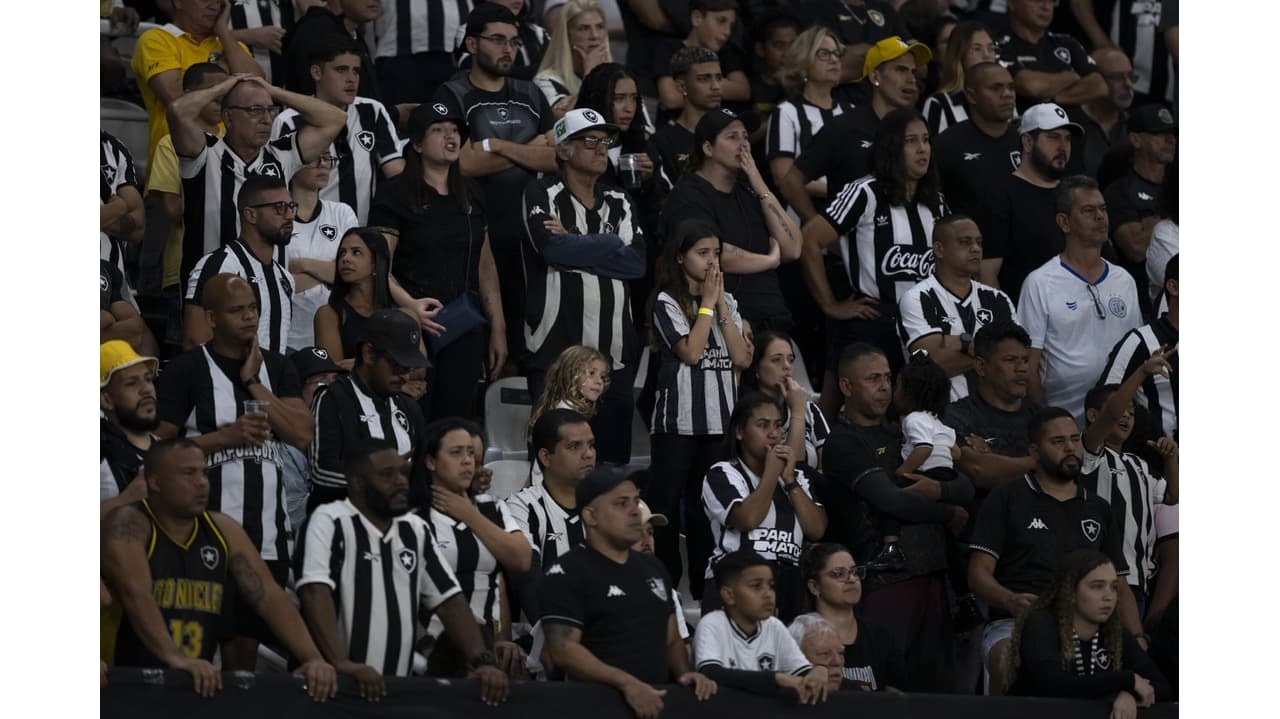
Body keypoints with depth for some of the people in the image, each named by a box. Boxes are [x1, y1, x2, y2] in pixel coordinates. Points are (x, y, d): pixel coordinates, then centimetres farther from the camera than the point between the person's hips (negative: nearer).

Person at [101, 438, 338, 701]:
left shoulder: (223, 530, 9)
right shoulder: (129, 524, -8)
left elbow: (268, 597, 2)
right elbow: (136, 594, -24)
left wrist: (313, 659, -12)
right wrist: (175, 658, -37)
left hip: (197, 684, 4)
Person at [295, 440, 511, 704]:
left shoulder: (416, 529, 15)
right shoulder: (330, 521, -5)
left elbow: (449, 600, 12)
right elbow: (315, 591, -18)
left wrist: (483, 660, -3)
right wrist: (341, 662, -30)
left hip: (397, 689, 5)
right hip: (336, 685, -5)